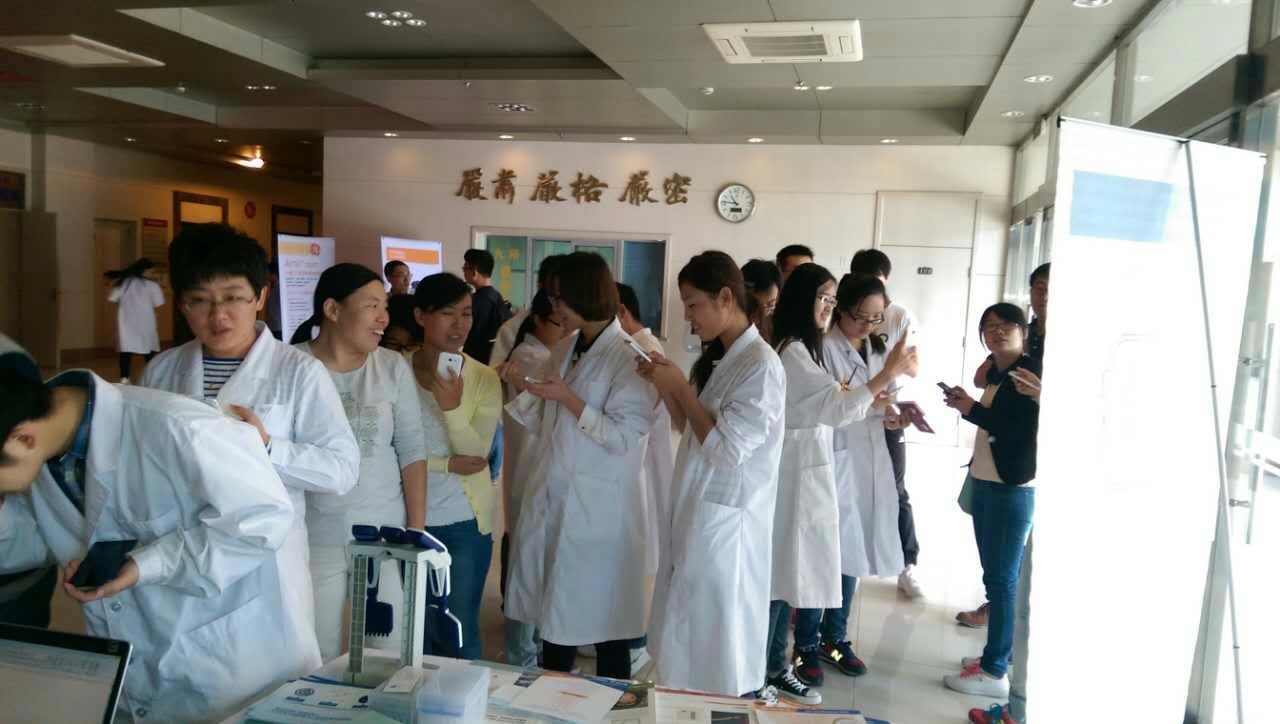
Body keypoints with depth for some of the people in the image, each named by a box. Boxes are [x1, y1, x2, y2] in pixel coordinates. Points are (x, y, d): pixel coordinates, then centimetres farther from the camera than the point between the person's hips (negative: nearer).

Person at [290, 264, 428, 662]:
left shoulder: (394, 367, 0)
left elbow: (412, 451, 2)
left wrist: (417, 530, -1)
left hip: (385, 536, 2)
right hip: (313, 539, -1)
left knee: (390, 655, 11)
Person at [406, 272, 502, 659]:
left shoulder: (484, 378, -5)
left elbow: (476, 454, -11)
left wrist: (452, 408, -24)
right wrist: (448, 464, -15)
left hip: (466, 522, 0)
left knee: (460, 632, 8)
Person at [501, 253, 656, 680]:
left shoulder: (629, 357, -13)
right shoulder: (565, 349, 9)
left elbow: (624, 437, -18)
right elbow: (546, 427, 14)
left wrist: (567, 397, -20)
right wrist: (523, 388, -2)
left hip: (597, 510, -7)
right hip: (552, 500, 7)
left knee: (600, 617, 5)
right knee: (554, 610, 17)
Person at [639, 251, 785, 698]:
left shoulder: (761, 364, -18)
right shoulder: (718, 358, 10)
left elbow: (727, 450, -22)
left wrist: (680, 387, -17)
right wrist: (664, 385, 0)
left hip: (725, 520, -8)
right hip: (696, 511, 8)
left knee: (714, 640, 4)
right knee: (689, 636, 16)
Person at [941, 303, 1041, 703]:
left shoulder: (1032, 372, -10)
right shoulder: (995, 373, 14)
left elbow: (1028, 431, -19)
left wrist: (972, 410, -15)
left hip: (1012, 489, -8)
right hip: (985, 484, 8)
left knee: (1002, 580, -5)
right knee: (995, 577, 12)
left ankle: (995, 672, 1)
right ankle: (996, 656, 20)